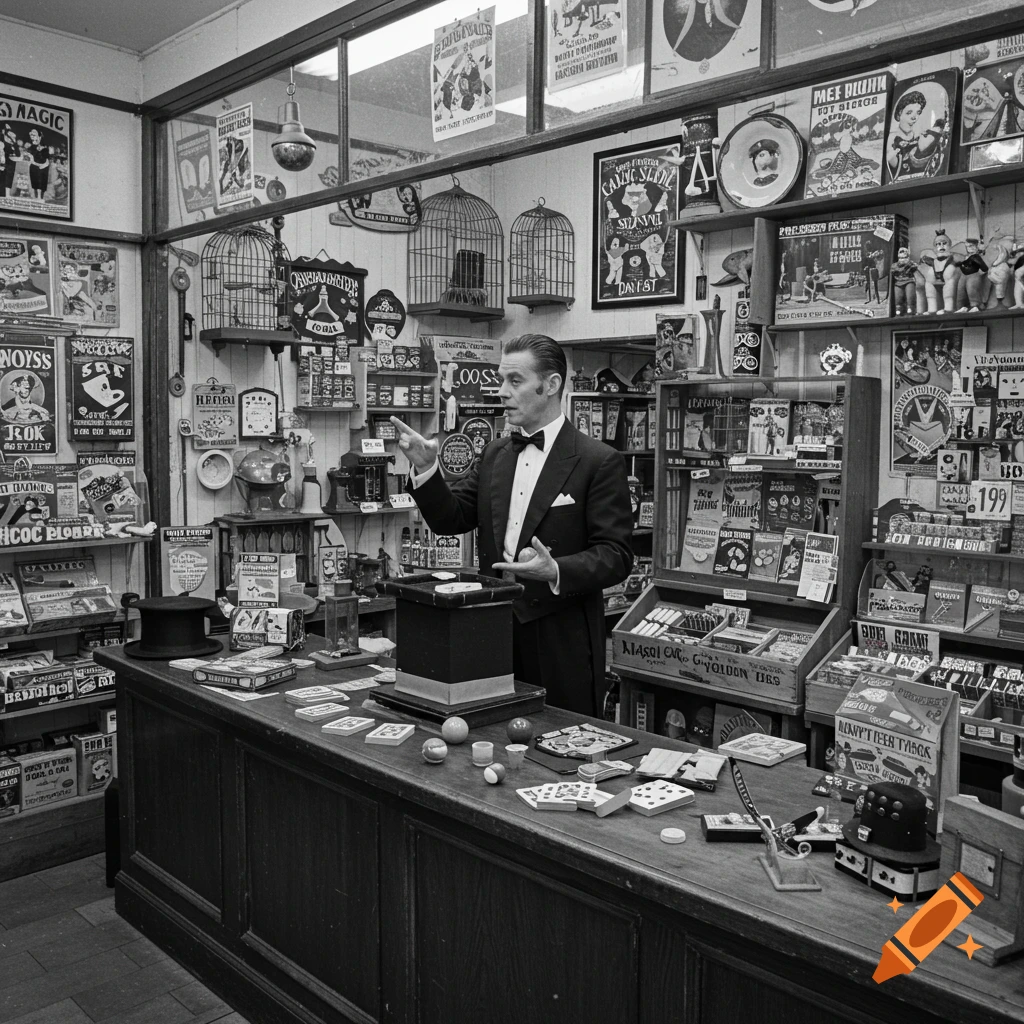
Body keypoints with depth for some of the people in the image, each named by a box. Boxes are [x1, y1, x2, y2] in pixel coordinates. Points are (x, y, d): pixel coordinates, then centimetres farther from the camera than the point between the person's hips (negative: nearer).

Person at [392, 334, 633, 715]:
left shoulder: (599, 462, -8)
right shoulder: (494, 455, 11)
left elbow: (615, 555, -11)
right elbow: (450, 518, 7)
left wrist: (556, 572, -27)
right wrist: (426, 468, -9)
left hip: (561, 642, -5)